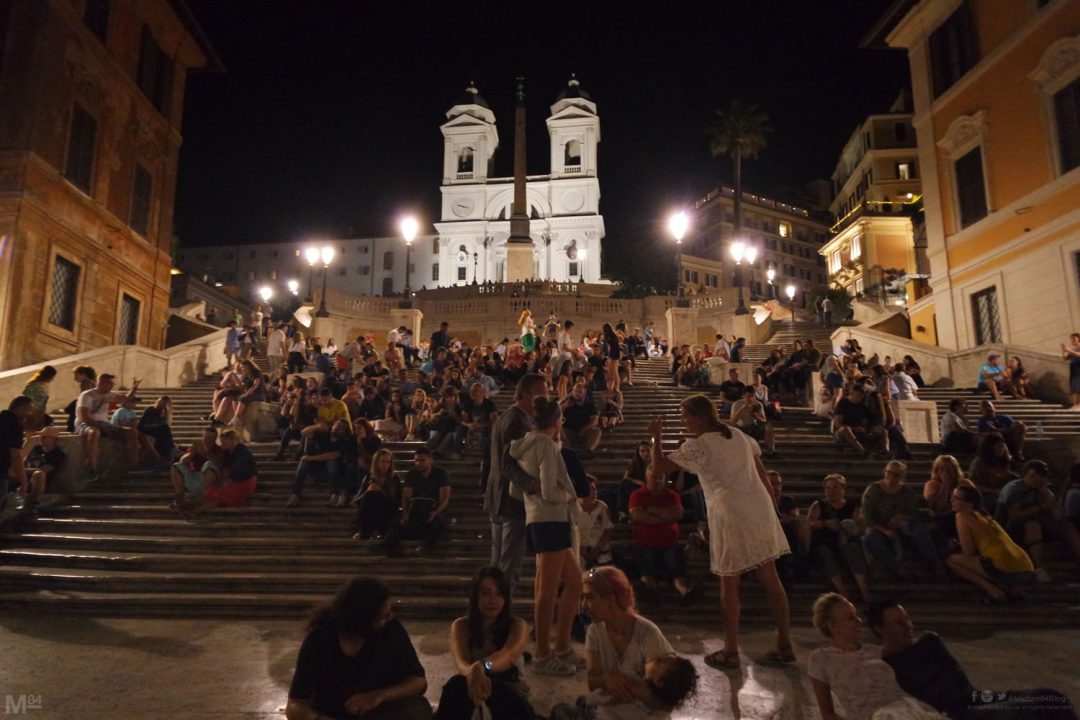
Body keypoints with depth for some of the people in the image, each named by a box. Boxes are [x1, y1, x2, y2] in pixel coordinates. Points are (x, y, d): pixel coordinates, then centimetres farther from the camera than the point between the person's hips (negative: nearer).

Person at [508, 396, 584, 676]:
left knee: (574, 581, 15)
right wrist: (569, 496, 0)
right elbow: (549, 492, -19)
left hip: (539, 521, 10)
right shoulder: (547, 445, -12)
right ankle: (543, 656, 10)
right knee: (548, 590, 0)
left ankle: (562, 647, 23)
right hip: (551, 521, -10)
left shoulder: (526, 445, 14)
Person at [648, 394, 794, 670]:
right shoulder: (739, 436, 13)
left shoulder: (697, 445, -7)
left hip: (730, 516, -7)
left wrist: (657, 436, 4)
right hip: (760, 511, 7)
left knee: (729, 584, 4)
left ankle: (730, 652, 12)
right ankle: (785, 645, 21)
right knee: (770, 578, 12)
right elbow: (763, 475, 15)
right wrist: (768, 505, 22)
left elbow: (659, 466, -7)